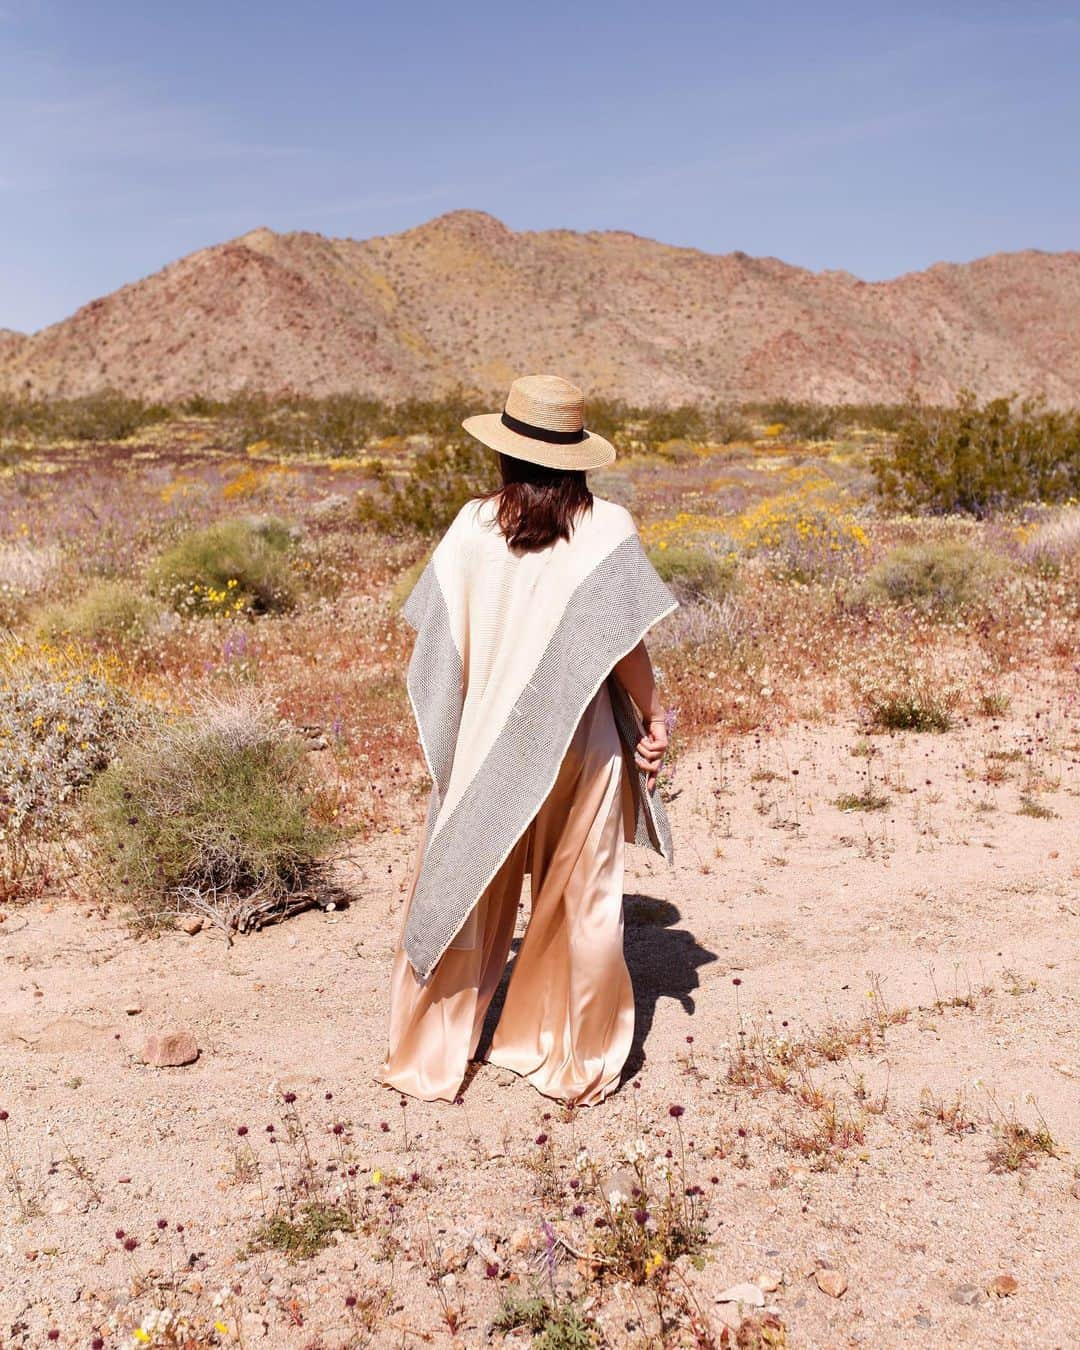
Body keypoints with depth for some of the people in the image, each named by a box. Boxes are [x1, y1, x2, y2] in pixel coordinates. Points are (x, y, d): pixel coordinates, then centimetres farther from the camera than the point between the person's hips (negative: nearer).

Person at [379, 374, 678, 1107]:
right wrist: (653, 717, 3)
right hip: (577, 739, -1)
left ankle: (429, 1055, 24)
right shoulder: (607, 528, -9)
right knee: (580, 895, 12)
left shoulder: (474, 523, -4)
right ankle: (575, 1062, 25)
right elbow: (626, 641, -11)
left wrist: (453, 728, 11)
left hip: (485, 741, 1)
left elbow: (443, 636, -3)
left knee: (463, 891, 13)